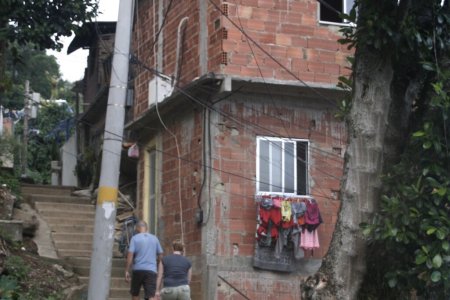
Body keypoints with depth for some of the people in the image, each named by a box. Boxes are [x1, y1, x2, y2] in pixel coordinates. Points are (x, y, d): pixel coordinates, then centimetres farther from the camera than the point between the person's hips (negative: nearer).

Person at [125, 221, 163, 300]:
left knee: (135, 293, 19)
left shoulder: (135, 238, 1)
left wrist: (127, 271, -5)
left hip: (138, 270, -1)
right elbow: (160, 255, 11)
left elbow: (130, 255, -7)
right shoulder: (155, 238, 10)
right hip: (151, 270, 1)